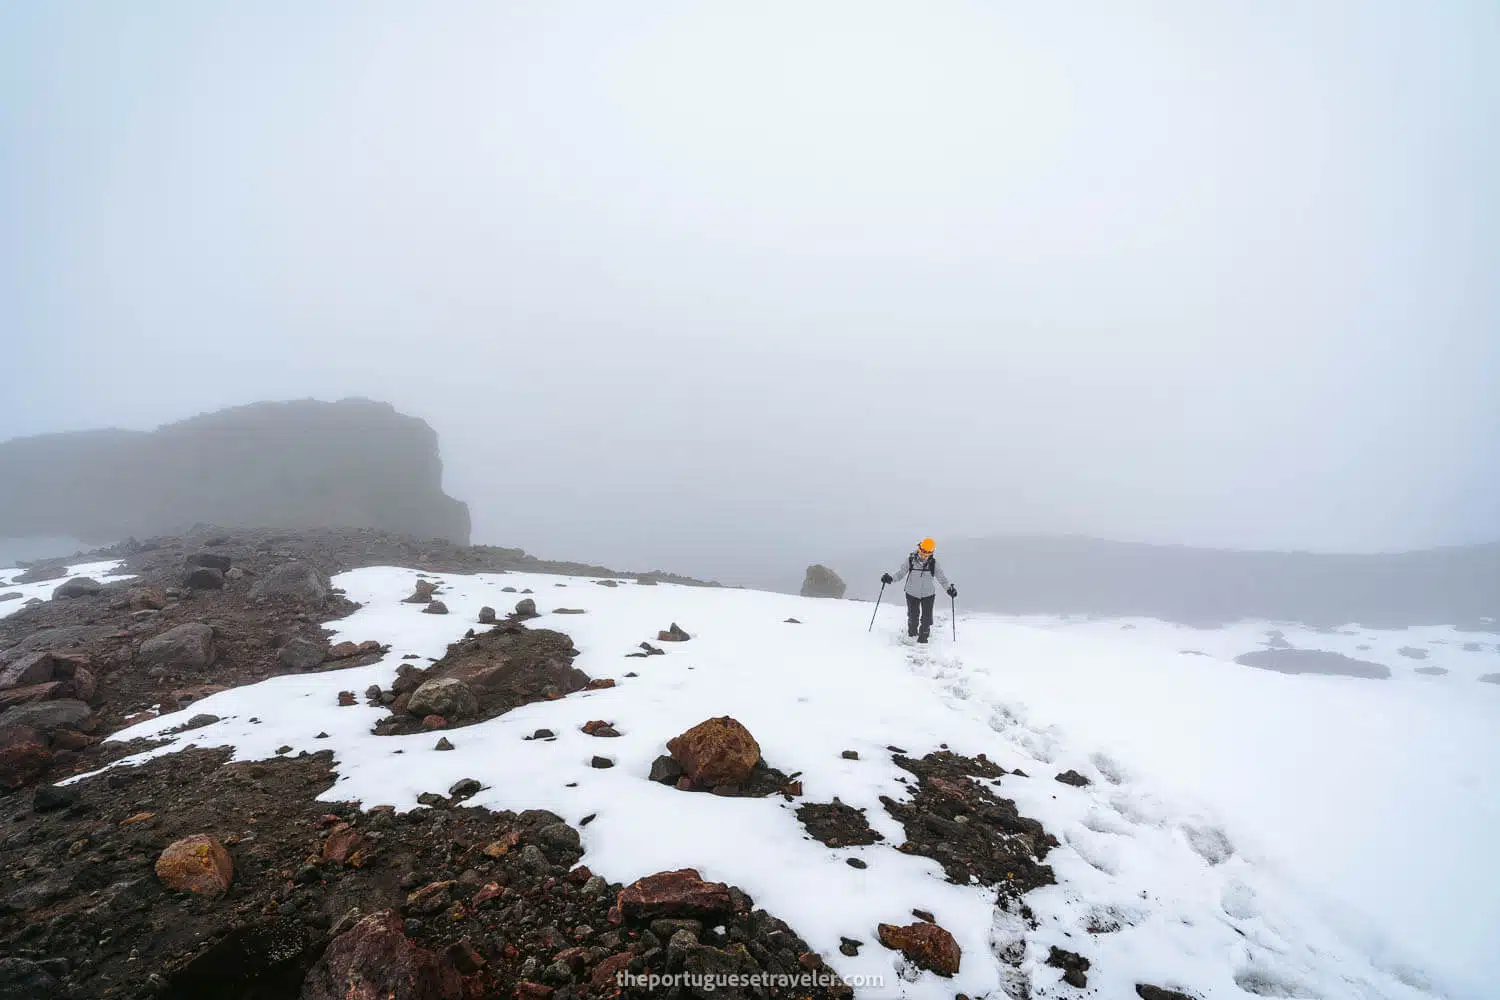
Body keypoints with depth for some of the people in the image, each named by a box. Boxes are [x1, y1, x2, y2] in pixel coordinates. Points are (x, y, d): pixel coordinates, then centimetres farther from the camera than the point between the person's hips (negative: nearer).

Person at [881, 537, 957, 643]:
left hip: (928, 594, 0)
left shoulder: (933, 563, -14)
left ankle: (923, 636, 27)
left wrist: (949, 588, -19)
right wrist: (891, 579, -24)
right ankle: (912, 634, 41)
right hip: (912, 594, 0)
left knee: (927, 618, 3)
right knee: (912, 616, 14)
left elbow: (941, 577, -7)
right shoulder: (910, 560, -16)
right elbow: (901, 572, -9)